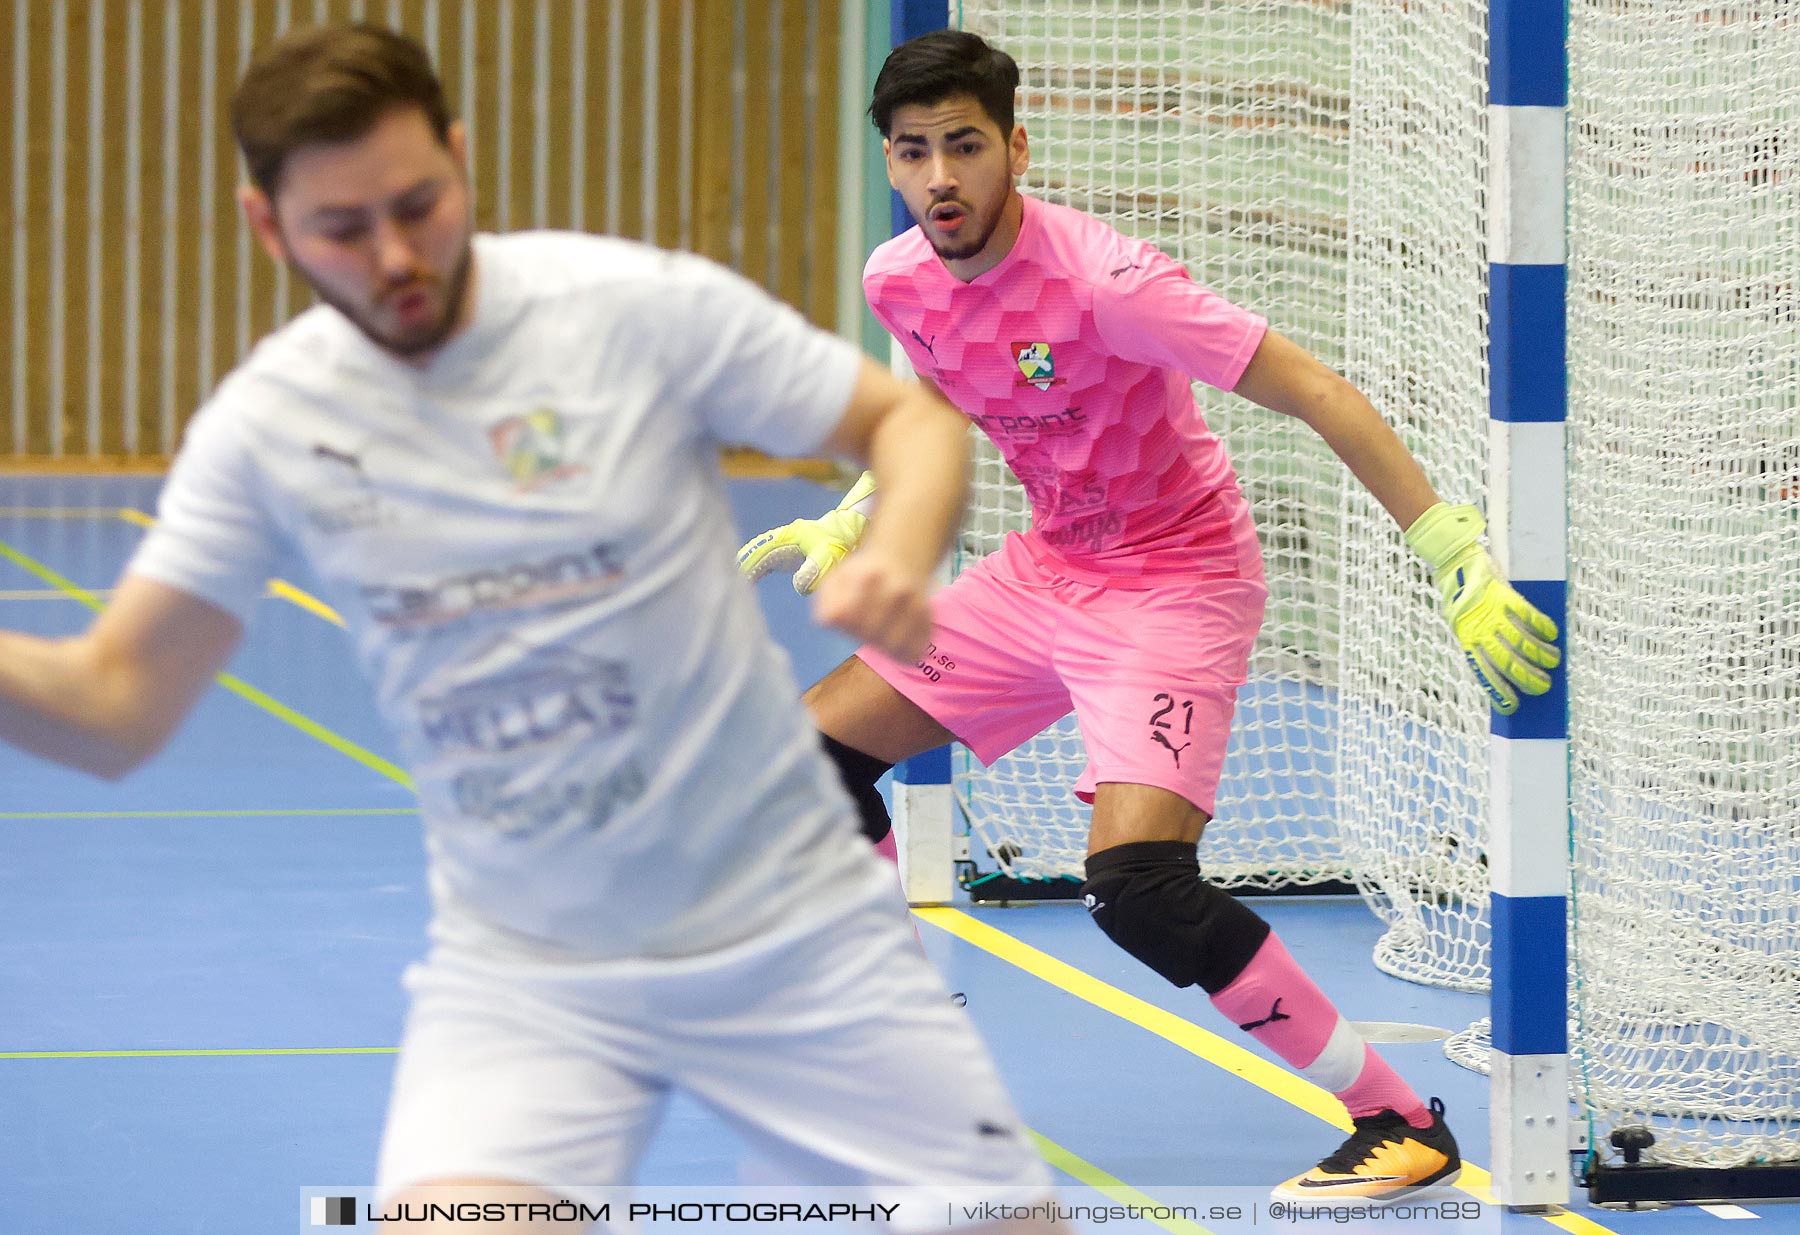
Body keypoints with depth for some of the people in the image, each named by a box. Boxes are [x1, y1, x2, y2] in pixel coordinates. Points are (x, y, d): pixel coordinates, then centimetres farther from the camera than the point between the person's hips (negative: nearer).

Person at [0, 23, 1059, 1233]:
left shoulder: (646, 307, -13)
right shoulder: (267, 422, -5)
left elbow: (913, 418, -3)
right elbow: (113, 704, -2)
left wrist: (900, 560, -25)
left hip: (793, 935, -1)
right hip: (521, 974, 1)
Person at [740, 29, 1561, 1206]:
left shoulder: (1098, 278, -27)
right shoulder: (900, 281, -4)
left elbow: (1317, 393, -27)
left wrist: (1462, 559, -32)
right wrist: (846, 528, 20)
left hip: (1176, 582, -8)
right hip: (1044, 569, 8)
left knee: (1137, 885, -26)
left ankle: (1405, 1128, -15)